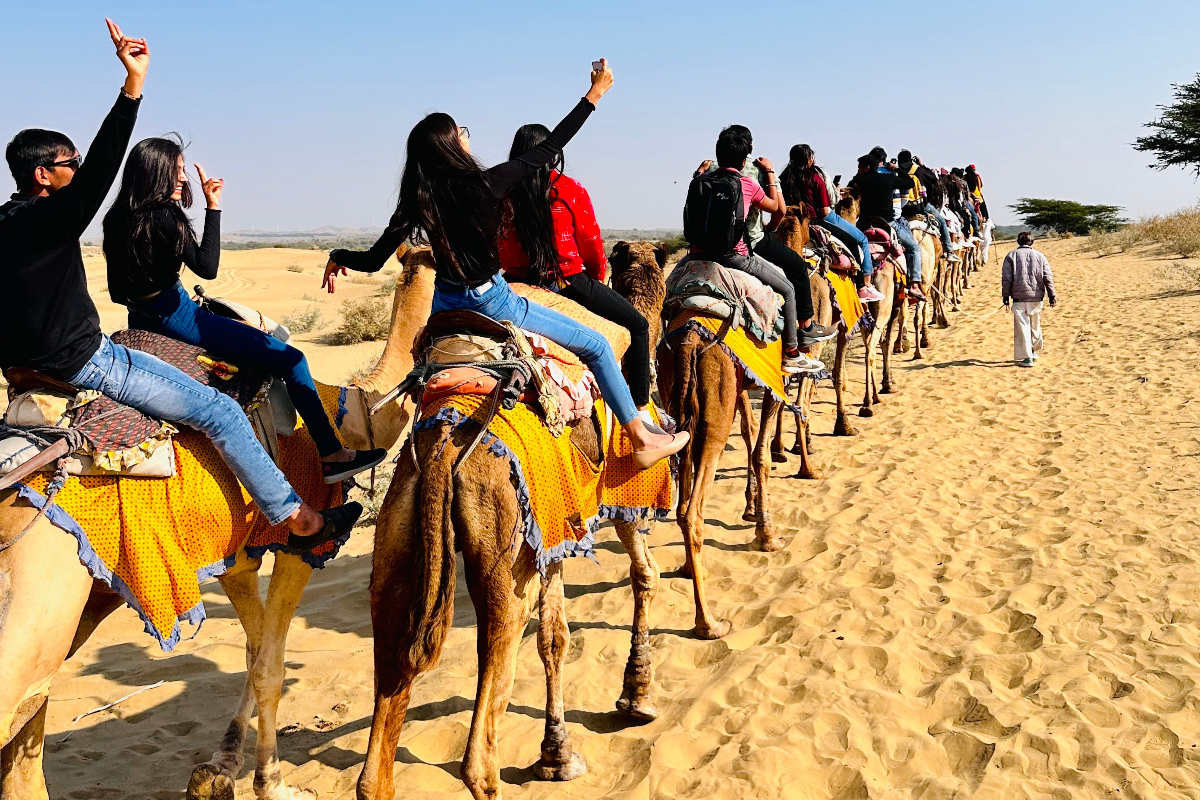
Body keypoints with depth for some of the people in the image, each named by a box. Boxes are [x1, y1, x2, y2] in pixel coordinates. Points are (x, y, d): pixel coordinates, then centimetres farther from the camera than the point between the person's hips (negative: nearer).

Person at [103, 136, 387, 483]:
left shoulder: (117, 218, 7)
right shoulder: (164, 216, -19)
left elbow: (118, 292, 12)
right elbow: (207, 267, -20)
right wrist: (213, 207, -20)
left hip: (141, 320, 10)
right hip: (176, 318, -10)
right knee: (291, 359, -6)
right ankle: (332, 455, -4)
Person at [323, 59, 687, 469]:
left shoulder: (417, 201, -9)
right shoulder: (484, 185, -20)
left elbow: (373, 261, -5)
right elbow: (550, 148, -11)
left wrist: (339, 257, 18)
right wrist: (596, 93, -1)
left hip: (446, 307, 5)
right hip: (492, 304, -4)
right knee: (597, 346, 6)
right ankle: (641, 439, 11)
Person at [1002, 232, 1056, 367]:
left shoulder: (1011, 256, 1)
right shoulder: (1040, 256, 7)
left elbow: (1006, 278, -4)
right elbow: (1048, 278, 3)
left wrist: (1006, 295, 2)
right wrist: (1051, 295, 6)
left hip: (1018, 296, -3)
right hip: (1036, 297, 3)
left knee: (1022, 326, -2)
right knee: (1035, 324, 20)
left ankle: (1027, 357, -6)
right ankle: (1034, 351, 35)